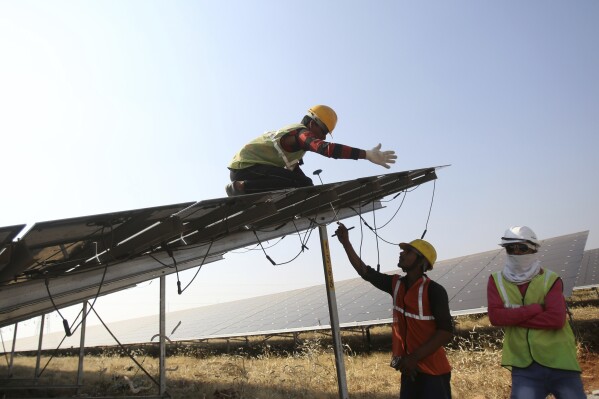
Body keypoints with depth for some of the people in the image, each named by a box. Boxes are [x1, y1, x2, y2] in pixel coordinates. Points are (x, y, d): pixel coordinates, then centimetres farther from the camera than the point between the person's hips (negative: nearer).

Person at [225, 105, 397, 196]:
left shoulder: (295, 132, 17)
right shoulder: (302, 133, -14)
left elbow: (294, 169, 24)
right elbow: (325, 148, -34)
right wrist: (366, 154, -39)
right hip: (246, 166, -10)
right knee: (301, 185, -24)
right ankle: (240, 188, -21)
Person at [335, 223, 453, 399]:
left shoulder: (434, 290, -15)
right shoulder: (396, 285, 4)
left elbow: (446, 332, -17)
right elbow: (364, 271, 8)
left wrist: (414, 358, -18)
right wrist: (345, 242, 4)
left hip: (433, 372, -6)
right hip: (410, 369, 6)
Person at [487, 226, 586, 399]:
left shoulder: (550, 280, -2)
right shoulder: (496, 281, 2)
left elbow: (556, 319, -17)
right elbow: (495, 317, -11)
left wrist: (512, 317, -14)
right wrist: (535, 308, -14)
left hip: (559, 363, 0)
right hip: (524, 368, 0)